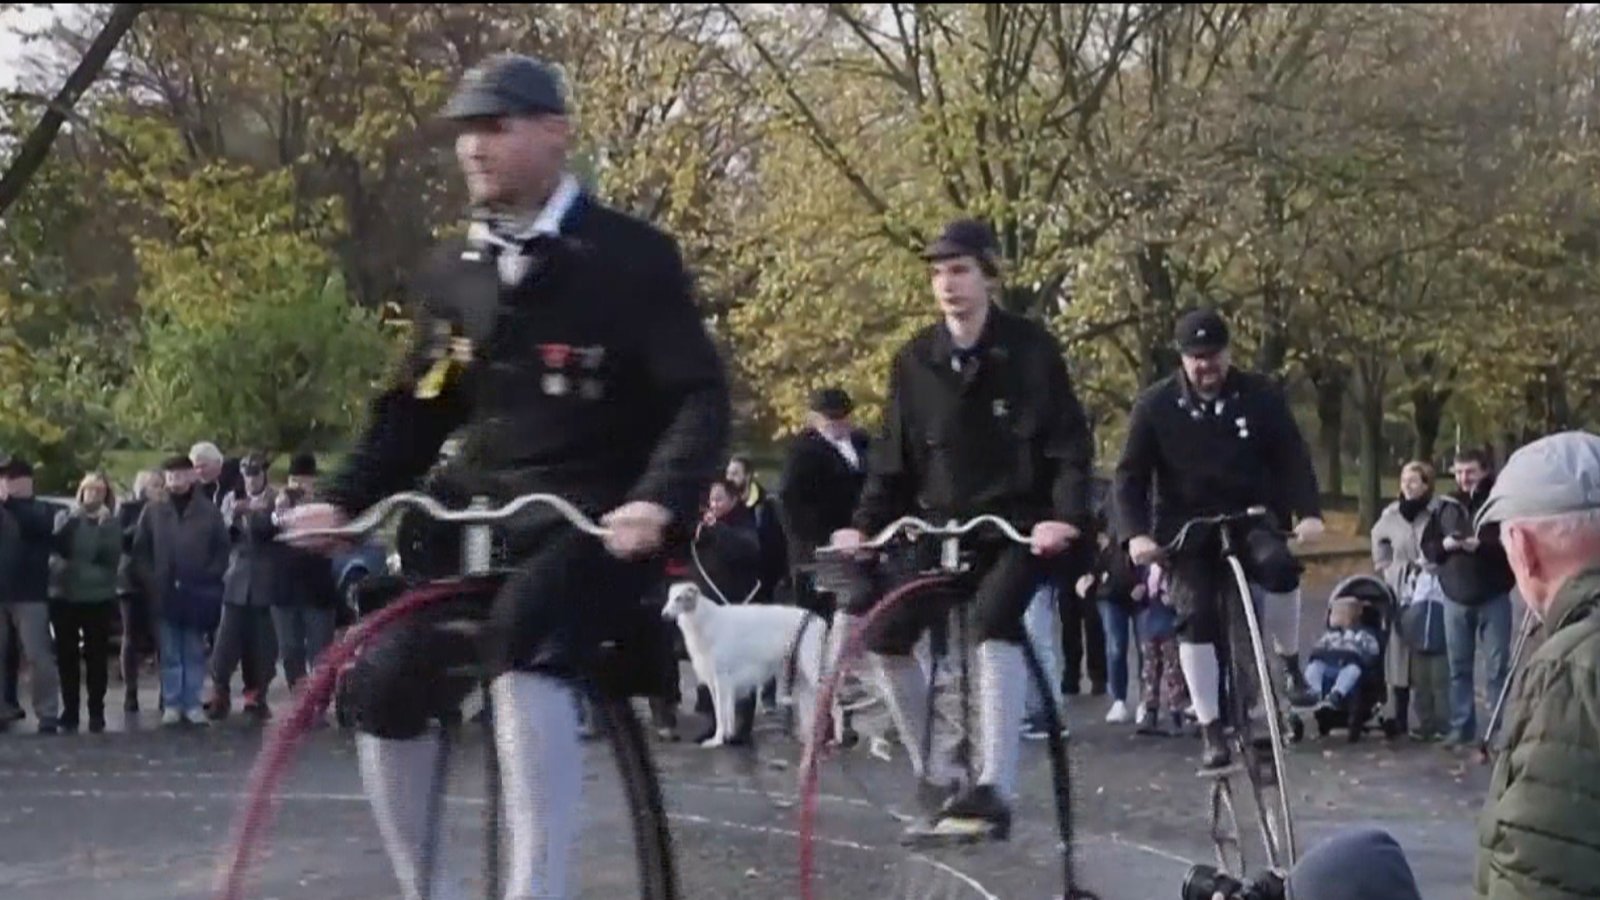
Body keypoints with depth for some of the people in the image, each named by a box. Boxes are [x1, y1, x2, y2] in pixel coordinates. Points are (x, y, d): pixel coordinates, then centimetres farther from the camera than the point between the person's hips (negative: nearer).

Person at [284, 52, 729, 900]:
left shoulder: (631, 256, -6)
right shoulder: (452, 270, 10)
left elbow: (701, 394, -11)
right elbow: (416, 409, 17)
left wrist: (661, 501, -28)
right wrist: (344, 499, 1)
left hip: (592, 521, -6)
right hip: (479, 516, 6)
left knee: (522, 649, -34)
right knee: (383, 691, -6)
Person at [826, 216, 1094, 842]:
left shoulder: (1030, 349, -6)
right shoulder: (914, 361, 3)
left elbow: (1070, 443, -7)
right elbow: (894, 455, 8)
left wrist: (1066, 516, -21)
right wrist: (865, 525, -4)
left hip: (1019, 527, -4)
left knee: (993, 620, -29)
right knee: (883, 635, -8)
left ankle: (995, 791, -28)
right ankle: (930, 774, 11)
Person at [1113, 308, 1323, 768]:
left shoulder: (1260, 396, -2)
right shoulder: (1156, 405, -4)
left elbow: (1293, 459, -2)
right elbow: (1130, 475, -3)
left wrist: (1309, 513, -18)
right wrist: (1136, 533, -18)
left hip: (1250, 521, 0)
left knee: (1280, 566, -31)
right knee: (1196, 614, -19)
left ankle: (1289, 662, -8)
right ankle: (1211, 730, -10)